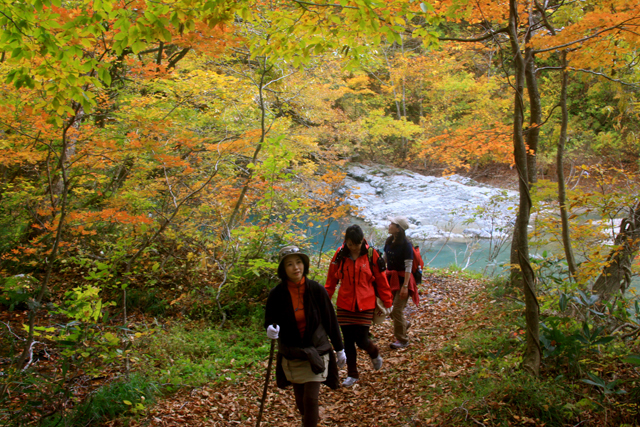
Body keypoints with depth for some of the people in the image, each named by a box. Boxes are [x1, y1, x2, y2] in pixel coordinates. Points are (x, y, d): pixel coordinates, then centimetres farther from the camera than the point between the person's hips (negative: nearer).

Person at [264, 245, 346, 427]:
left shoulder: (316, 290, -11)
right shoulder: (277, 294, -10)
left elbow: (330, 320, -2)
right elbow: (270, 319, 1)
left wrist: (340, 349, 4)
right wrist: (271, 328, -24)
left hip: (316, 351, -1)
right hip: (291, 353, 2)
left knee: (311, 398, -7)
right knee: (300, 399, 14)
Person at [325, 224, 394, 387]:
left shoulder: (371, 254, -6)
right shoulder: (340, 255, -3)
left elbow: (381, 280, 1)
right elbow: (331, 281, 6)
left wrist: (387, 302, 4)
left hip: (365, 305, -2)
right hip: (344, 305, 2)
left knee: (361, 340, -3)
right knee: (348, 341, 6)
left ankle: (374, 353, 32)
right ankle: (352, 374, 24)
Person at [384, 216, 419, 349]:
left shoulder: (406, 244, -17)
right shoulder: (389, 241, 4)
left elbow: (408, 266, -18)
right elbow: (384, 259, 16)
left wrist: (405, 286, -21)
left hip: (402, 279, -7)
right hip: (391, 278, 7)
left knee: (397, 309, -5)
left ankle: (402, 340, 10)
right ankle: (404, 324, 38)